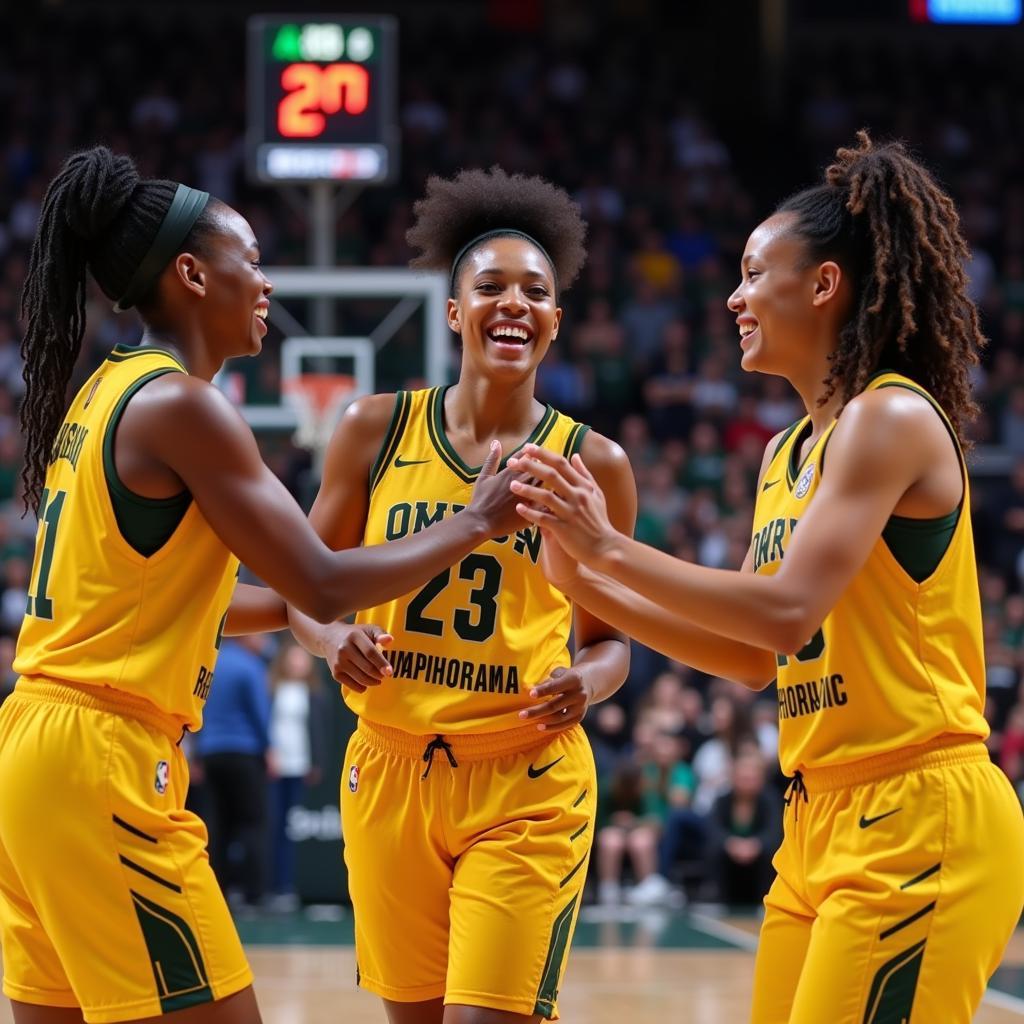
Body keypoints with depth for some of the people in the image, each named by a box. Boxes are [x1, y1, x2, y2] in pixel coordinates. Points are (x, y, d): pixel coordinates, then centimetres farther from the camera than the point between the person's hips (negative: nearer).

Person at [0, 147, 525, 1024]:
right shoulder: (181, 405, -12)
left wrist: (300, 606, 27)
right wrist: (476, 524, -1)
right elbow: (322, 585, -12)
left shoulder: (104, 394, 16)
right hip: (104, 760, -9)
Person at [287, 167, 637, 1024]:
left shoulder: (594, 463, 0)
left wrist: (588, 682, -13)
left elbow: (610, 639, 9)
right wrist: (334, 637, -12)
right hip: (391, 769, 2)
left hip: (525, 786, -2)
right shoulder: (376, 430, 2)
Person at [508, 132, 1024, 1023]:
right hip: (822, 817, 9)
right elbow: (751, 656, 18)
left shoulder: (894, 418, -11)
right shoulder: (788, 453, 15)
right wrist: (586, 581, 10)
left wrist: (612, 549, -15)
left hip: (919, 823, -9)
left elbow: (787, 611, -22)